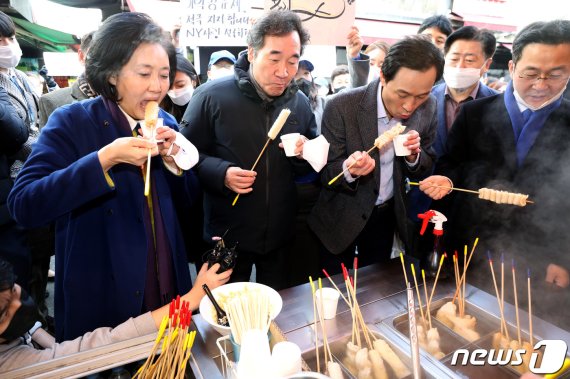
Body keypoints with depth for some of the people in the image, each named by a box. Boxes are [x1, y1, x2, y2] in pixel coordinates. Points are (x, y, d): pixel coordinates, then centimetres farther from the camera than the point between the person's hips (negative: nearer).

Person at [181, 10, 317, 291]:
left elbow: (312, 164, 12)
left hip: (280, 235, 4)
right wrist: (221, 173, -23)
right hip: (227, 236, -3)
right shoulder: (211, 96, -10)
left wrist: (305, 155, -10)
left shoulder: (300, 103, 4)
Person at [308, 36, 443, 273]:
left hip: (387, 215, 4)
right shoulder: (341, 107, -23)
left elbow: (424, 170, 1)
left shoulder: (428, 108, -10)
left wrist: (414, 156, -21)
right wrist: (349, 169, -37)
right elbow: (326, 172, -15)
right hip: (342, 217, -3)